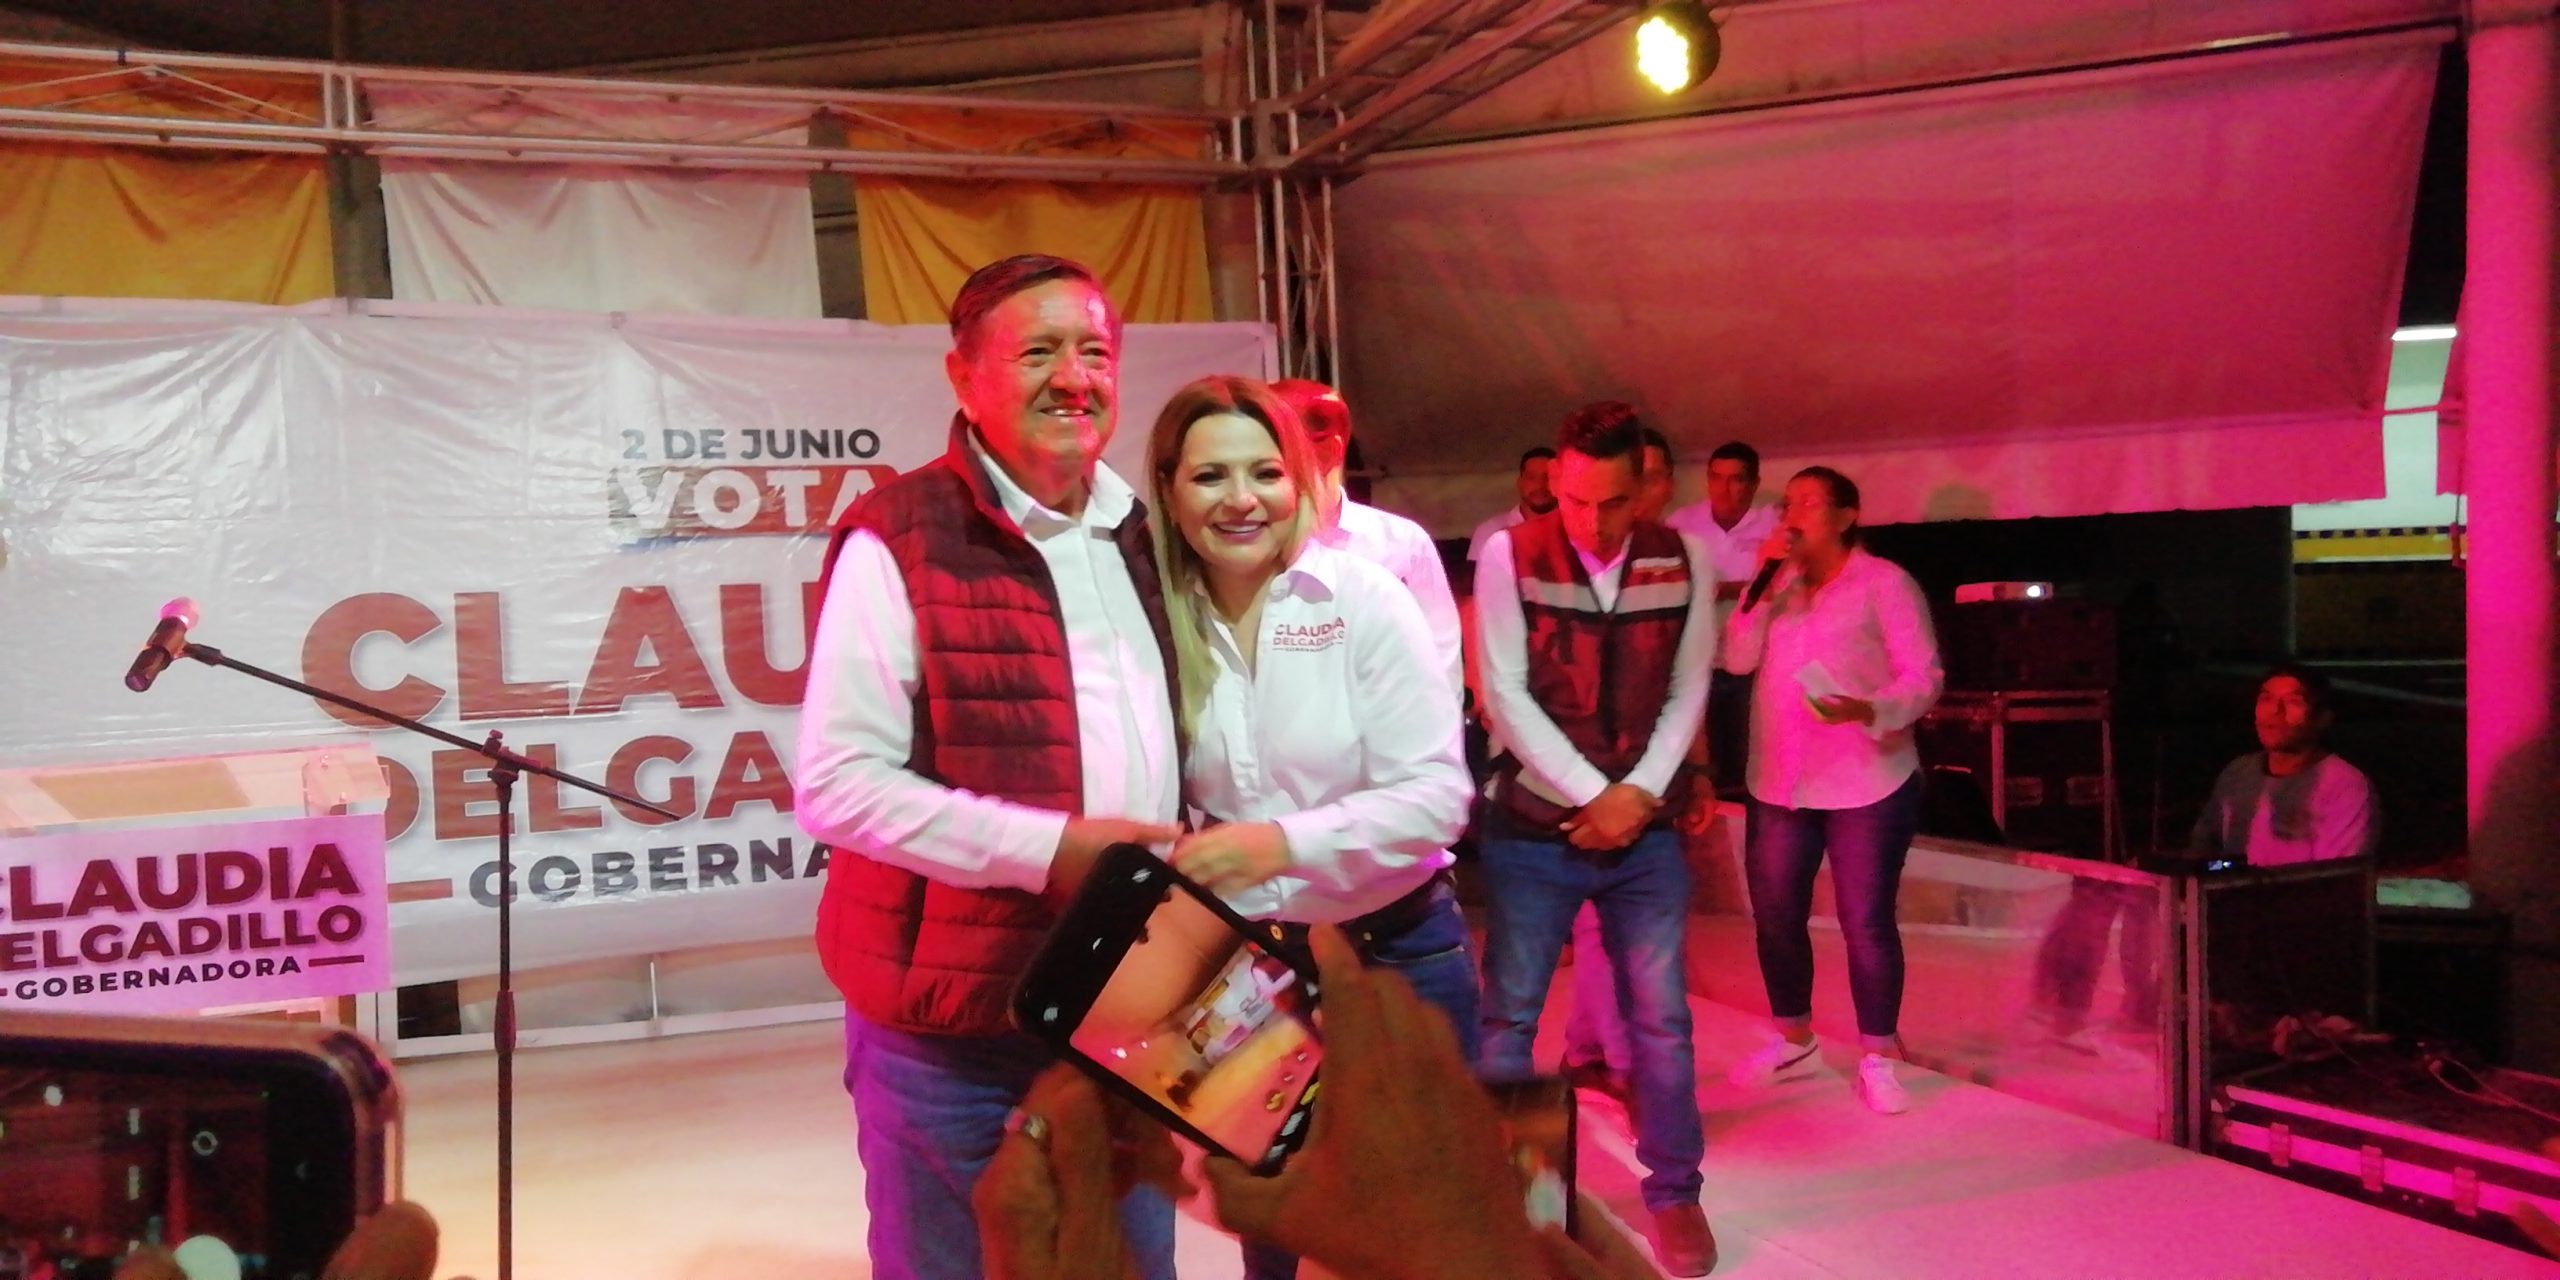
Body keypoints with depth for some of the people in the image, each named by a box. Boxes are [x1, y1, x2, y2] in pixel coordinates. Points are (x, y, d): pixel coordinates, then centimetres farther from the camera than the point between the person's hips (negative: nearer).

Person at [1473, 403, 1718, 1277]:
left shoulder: (1684, 562, 1)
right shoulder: (1508, 557, -7)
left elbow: (1688, 692, 4)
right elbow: (1506, 694, -9)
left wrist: (1638, 794, -8)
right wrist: (1592, 798, -11)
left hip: (1647, 830, 2)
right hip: (1534, 828, -2)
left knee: (1661, 1018, 6)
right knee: (1507, 1018, 4)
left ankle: (1674, 1191, 23)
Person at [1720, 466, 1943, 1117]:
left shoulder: (1885, 583, -3)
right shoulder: (1779, 587, 13)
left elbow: (1923, 677, -10)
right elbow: (1737, 658, 0)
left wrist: (1868, 710, -28)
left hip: (1865, 783, -5)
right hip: (1778, 782, 5)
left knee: (1866, 922, -2)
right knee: (1775, 915, 10)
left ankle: (1877, 1058, 12)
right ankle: (1793, 1039, 28)